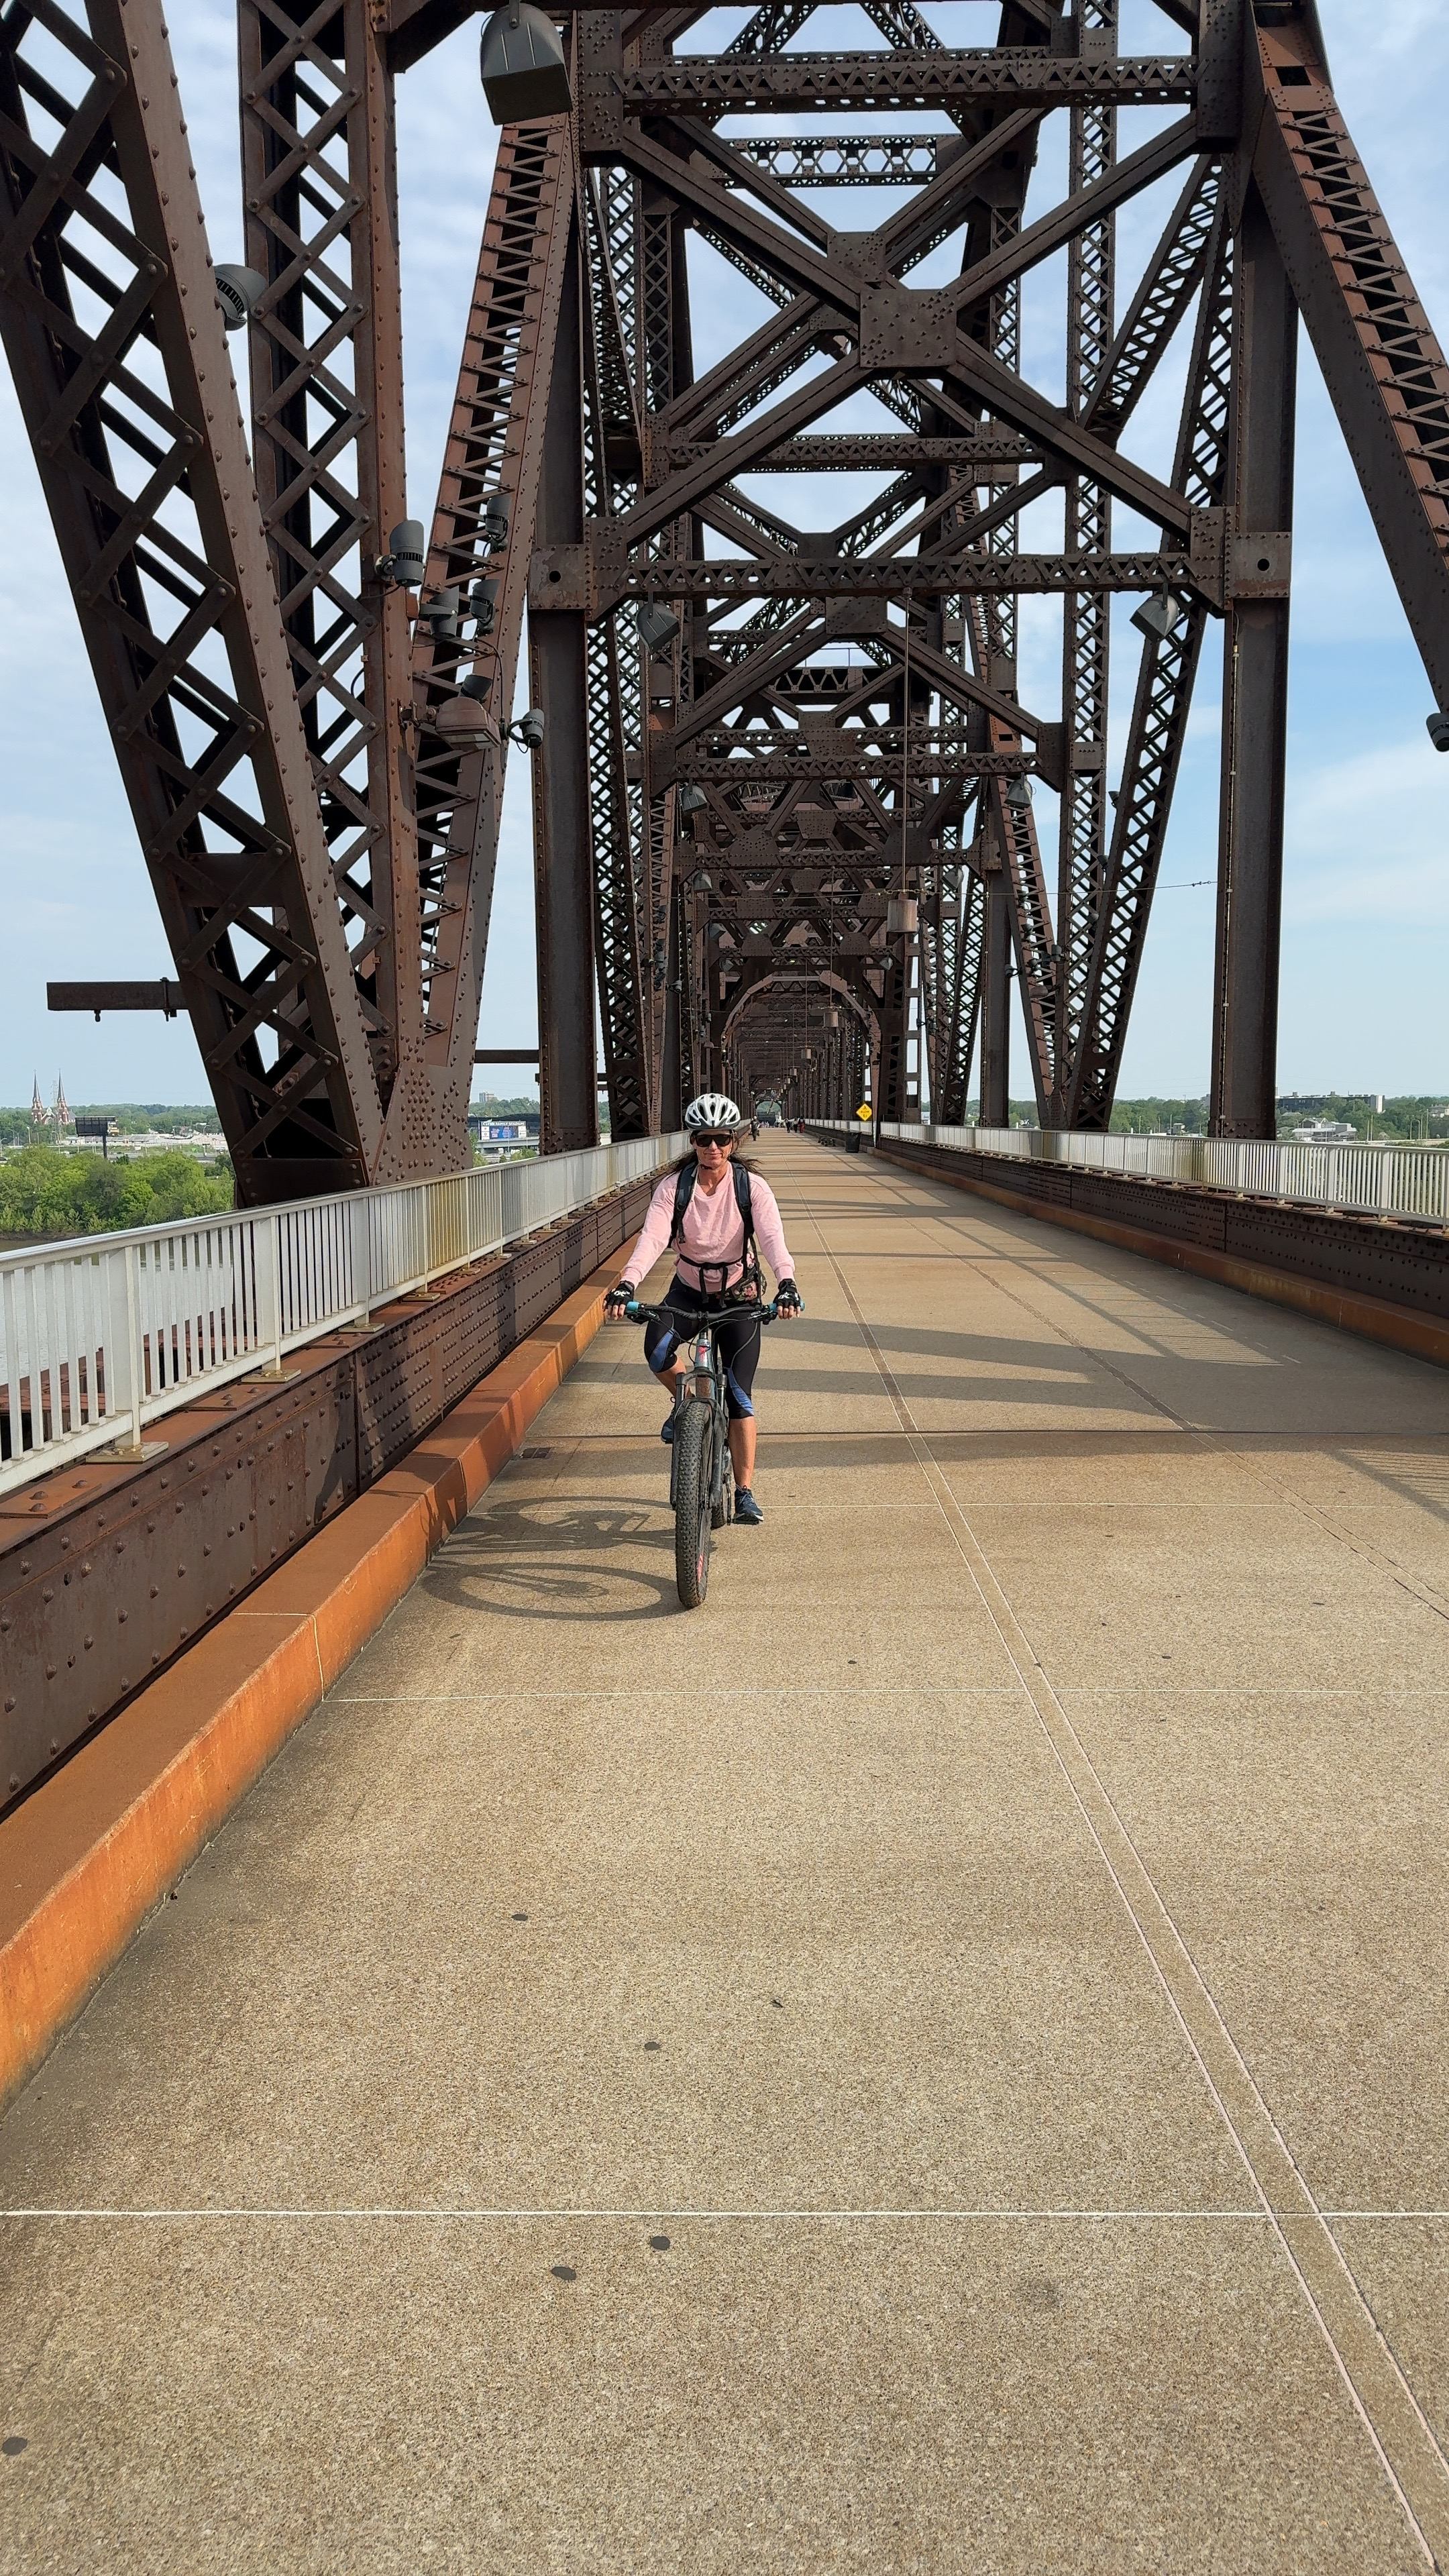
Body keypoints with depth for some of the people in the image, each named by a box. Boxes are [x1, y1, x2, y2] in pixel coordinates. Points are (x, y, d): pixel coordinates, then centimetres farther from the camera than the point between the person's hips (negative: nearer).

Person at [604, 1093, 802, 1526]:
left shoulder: (752, 1186, -15)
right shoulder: (674, 1186, -14)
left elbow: (773, 1238, -29)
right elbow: (652, 1238, -27)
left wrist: (786, 1284, -48)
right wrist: (625, 1286, -45)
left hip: (739, 1295, -1)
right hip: (688, 1290, 1)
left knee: (738, 1396, -7)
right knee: (657, 1349, -31)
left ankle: (745, 1493, 5)